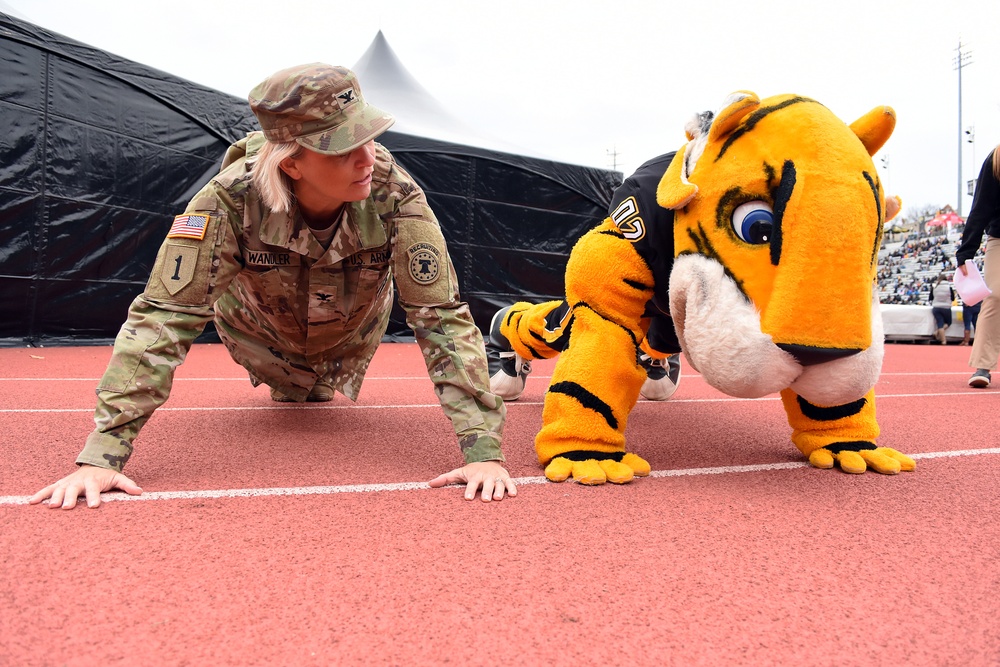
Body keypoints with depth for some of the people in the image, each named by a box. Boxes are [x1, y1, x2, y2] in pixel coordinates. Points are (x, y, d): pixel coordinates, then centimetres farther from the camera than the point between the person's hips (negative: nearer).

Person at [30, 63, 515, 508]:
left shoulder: (394, 196, -38)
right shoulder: (233, 198, -39)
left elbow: (443, 317, -38)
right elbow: (163, 317, -37)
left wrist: (483, 451, -45)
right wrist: (101, 456, -42)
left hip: (349, 334, 1)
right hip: (262, 331, 0)